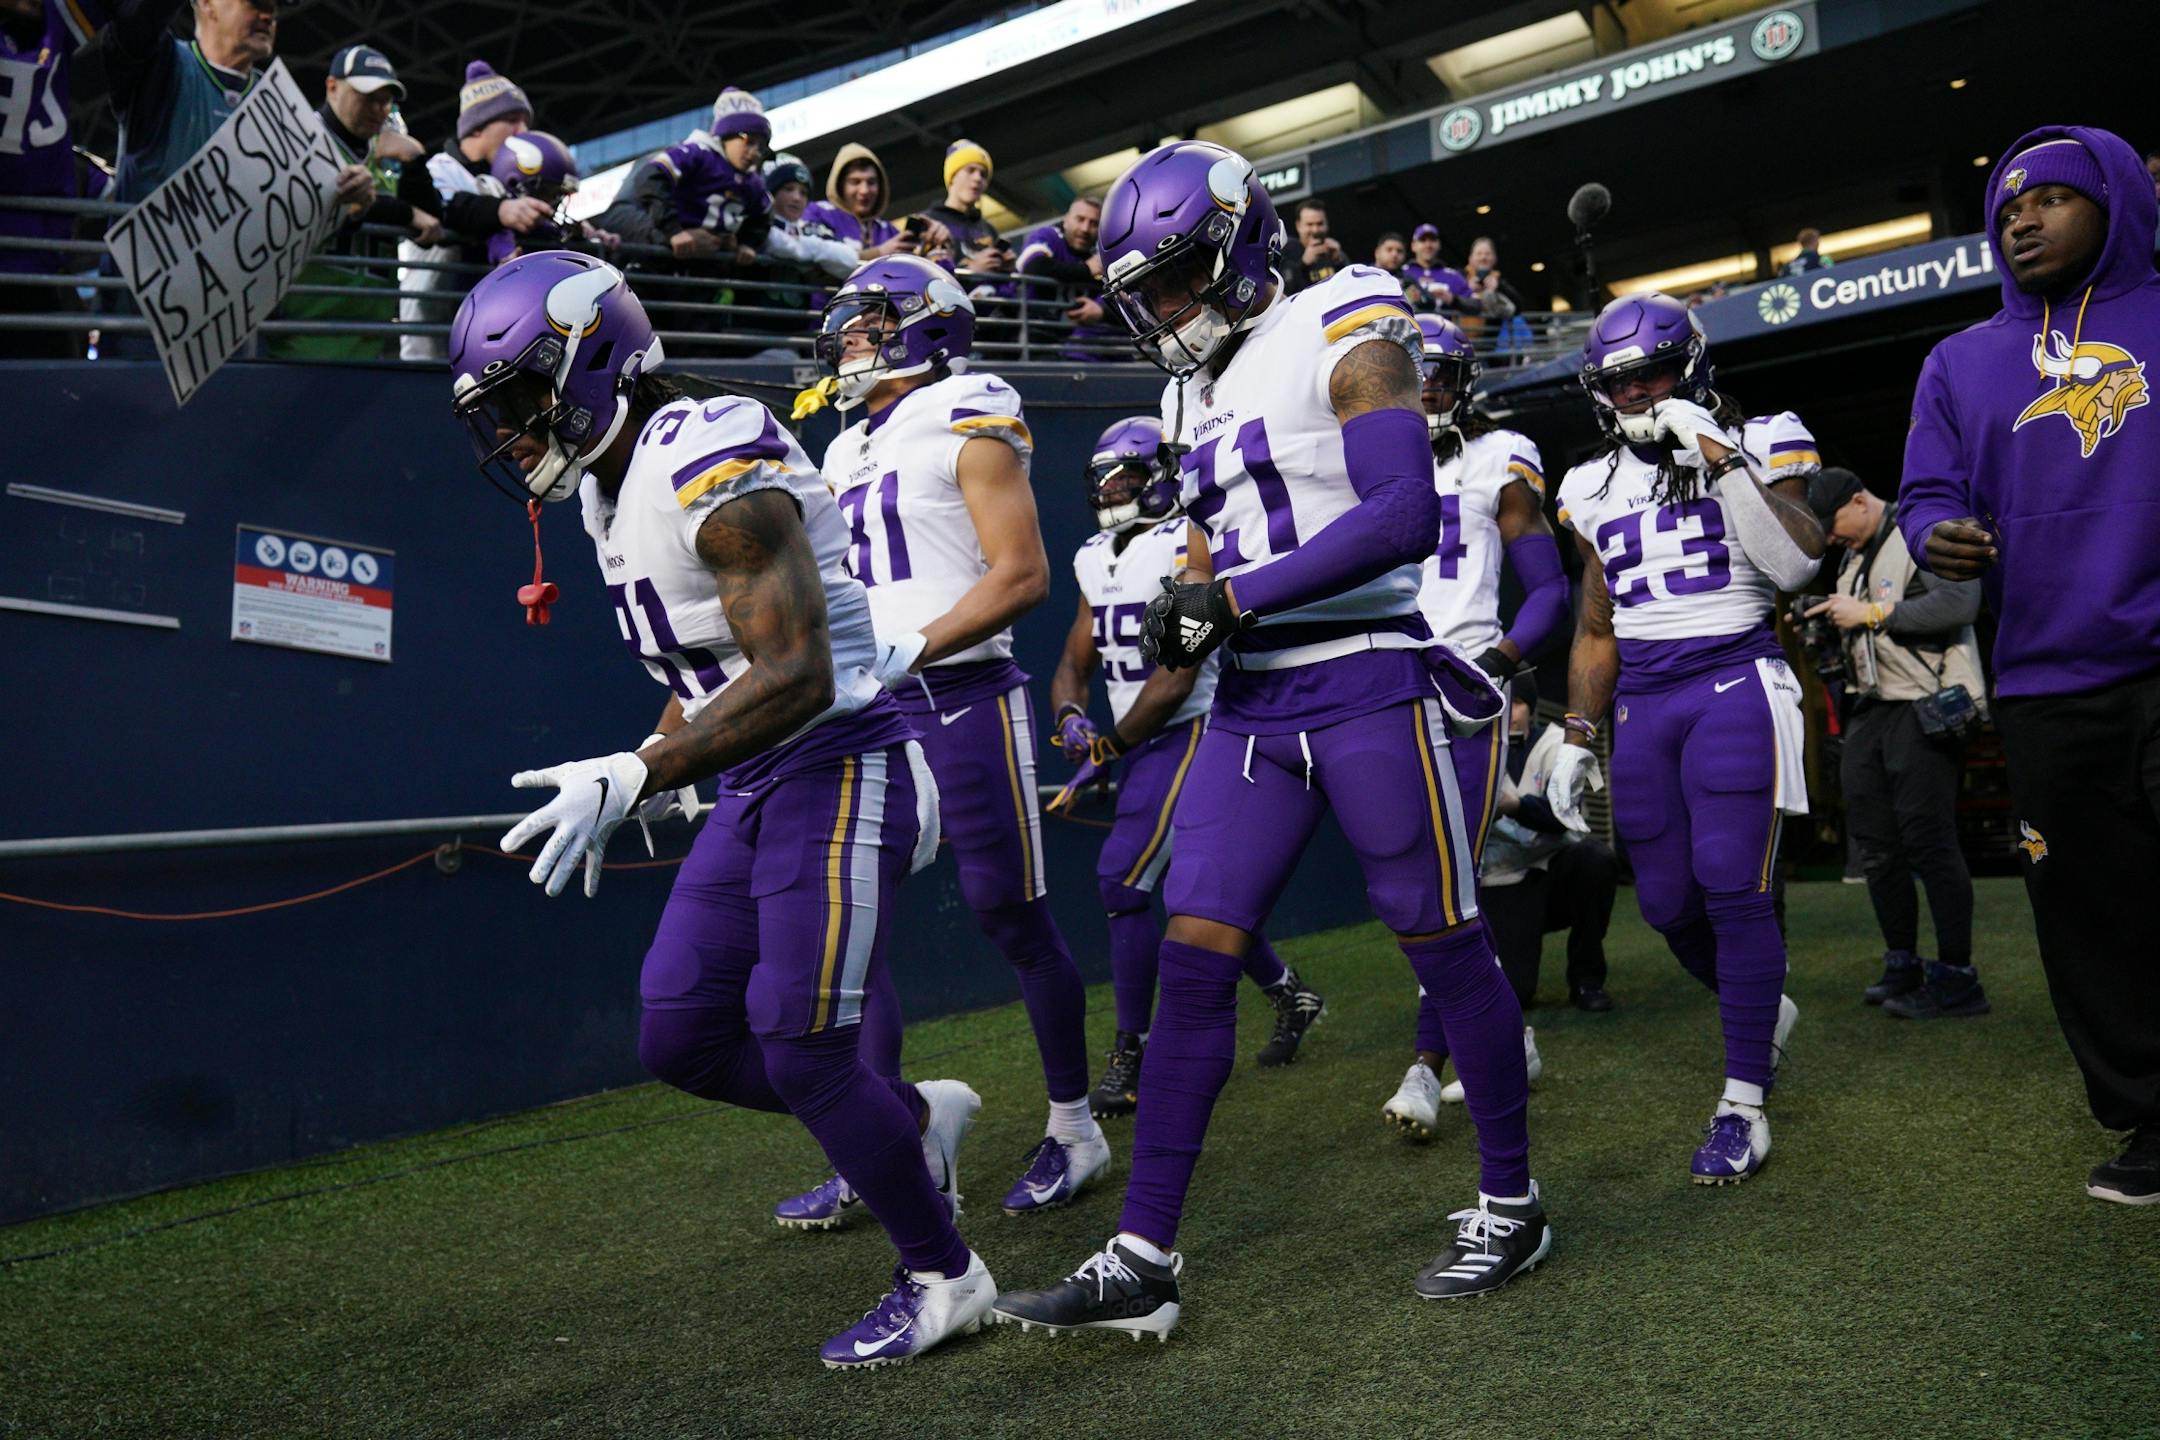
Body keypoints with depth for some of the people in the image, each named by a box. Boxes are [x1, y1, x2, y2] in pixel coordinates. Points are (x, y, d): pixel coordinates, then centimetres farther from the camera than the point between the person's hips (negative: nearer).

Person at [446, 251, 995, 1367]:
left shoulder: (712, 470, -20)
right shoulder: (611, 491, 11)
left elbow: (794, 677, -26)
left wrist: (634, 775, -27)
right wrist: (637, 787, 13)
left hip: (839, 772, -9)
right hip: (755, 789, 10)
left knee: (802, 1055, -7)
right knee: (680, 1040, 8)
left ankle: (944, 1279, 16)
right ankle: (916, 1117, 27)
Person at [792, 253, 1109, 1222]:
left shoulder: (970, 430, -4)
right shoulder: (848, 457, 19)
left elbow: (1023, 575, -13)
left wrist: (910, 650, -20)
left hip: (965, 700, -7)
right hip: (877, 714, 8)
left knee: (1014, 920, 0)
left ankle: (1074, 1128, 18)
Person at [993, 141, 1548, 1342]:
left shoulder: (1345, 333, -6)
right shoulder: (1199, 393, 17)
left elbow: (1407, 516, -17)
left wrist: (1238, 596, -18)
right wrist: (1185, 611, 2)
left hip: (1370, 684, -7)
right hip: (1255, 703, 7)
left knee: (1444, 942, 4)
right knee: (1195, 956, 0)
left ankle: (1512, 1205, 25)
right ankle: (1143, 1260, 7)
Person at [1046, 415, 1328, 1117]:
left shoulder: (1185, 549, -13)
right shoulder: (1098, 561, 13)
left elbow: (1176, 677, -18)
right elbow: (1073, 665, 14)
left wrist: (1105, 754, -14)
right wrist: (1072, 720, -8)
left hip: (1187, 733, -8)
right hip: (1144, 743, 8)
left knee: (1121, 881, -16)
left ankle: (1131, 1058, -5)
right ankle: (1290, 994, 35)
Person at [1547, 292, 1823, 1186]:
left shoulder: (1756, 444, 2)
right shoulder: (1595, 488, 14)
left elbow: (1796, 566, -15)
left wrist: (1722, 460, -18)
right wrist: (1578, 737, 13)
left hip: (1734, 685, -5)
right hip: (1641, 702, 5)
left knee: (1733, 887, -13)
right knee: (1668, 903, 4)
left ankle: (1743, 1104, -2)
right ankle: (1764, 1011, 34)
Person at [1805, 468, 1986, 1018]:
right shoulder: (1853, 558, 20)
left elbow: (1959, 601, -21)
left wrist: (1871, 613, -16)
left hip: (1924, 708, -9)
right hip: (1869, 709, 9)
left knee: (1929, 839, -10)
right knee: (1876, 843, 8)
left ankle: (1956, 979, -4)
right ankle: (1902, 966, 18)